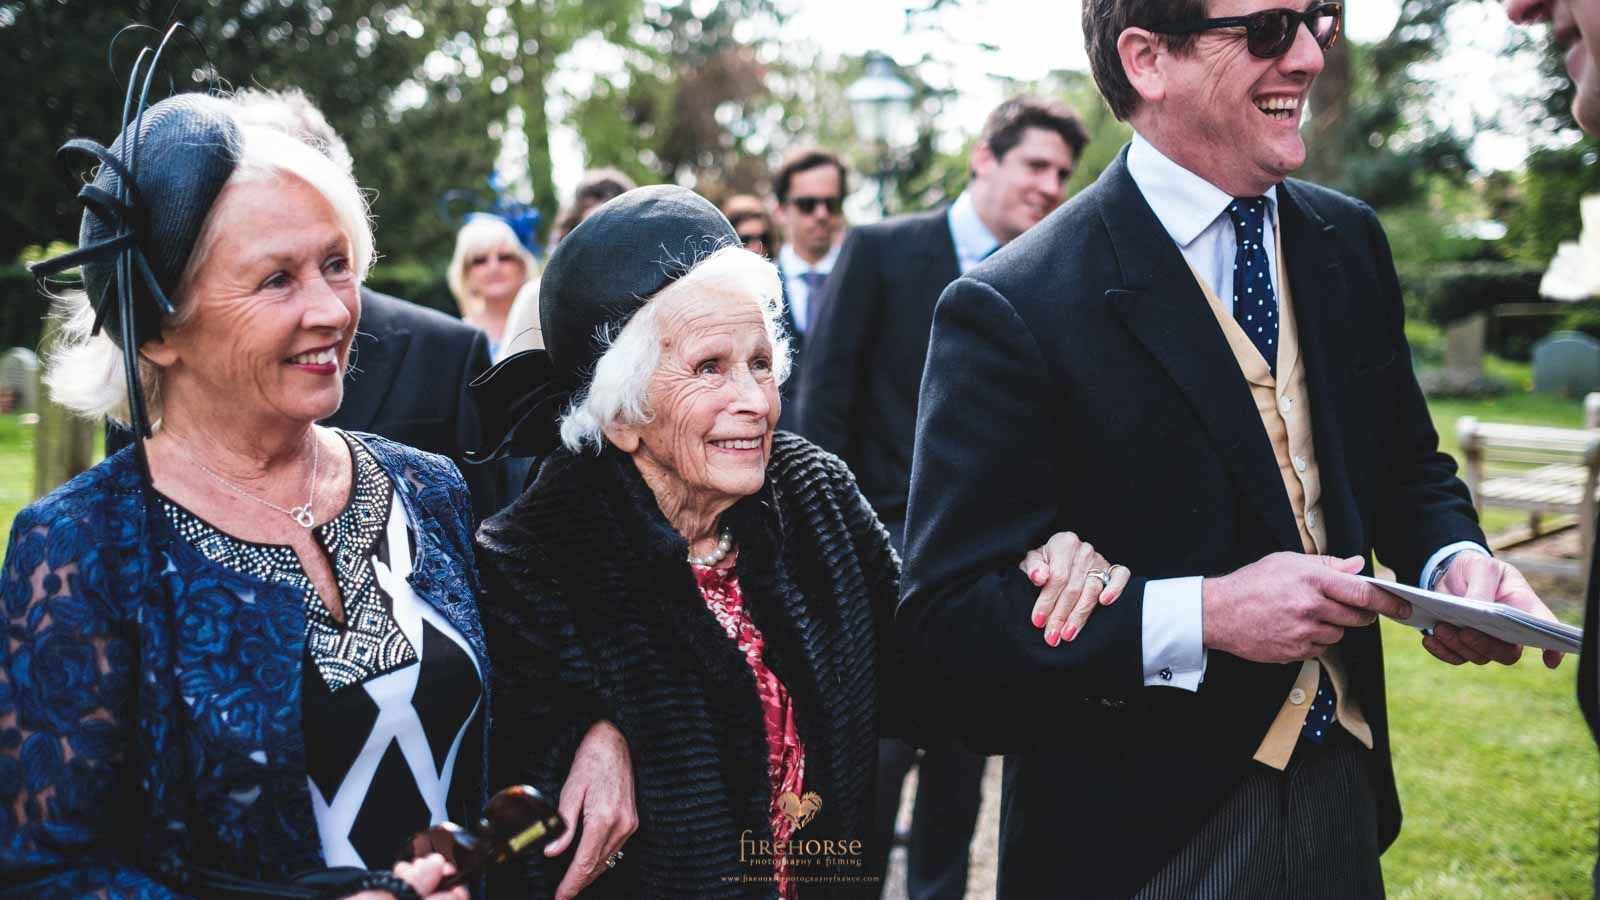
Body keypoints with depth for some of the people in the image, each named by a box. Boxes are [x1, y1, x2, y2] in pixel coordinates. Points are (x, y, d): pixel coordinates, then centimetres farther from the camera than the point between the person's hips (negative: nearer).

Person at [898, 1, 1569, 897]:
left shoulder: (1351, 242, 3)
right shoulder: (1011, 310, -17)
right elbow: (946, 613, -18)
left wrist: (1454, 559, -8)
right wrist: (1203, 617, -26)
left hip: (1342, 789, 6)